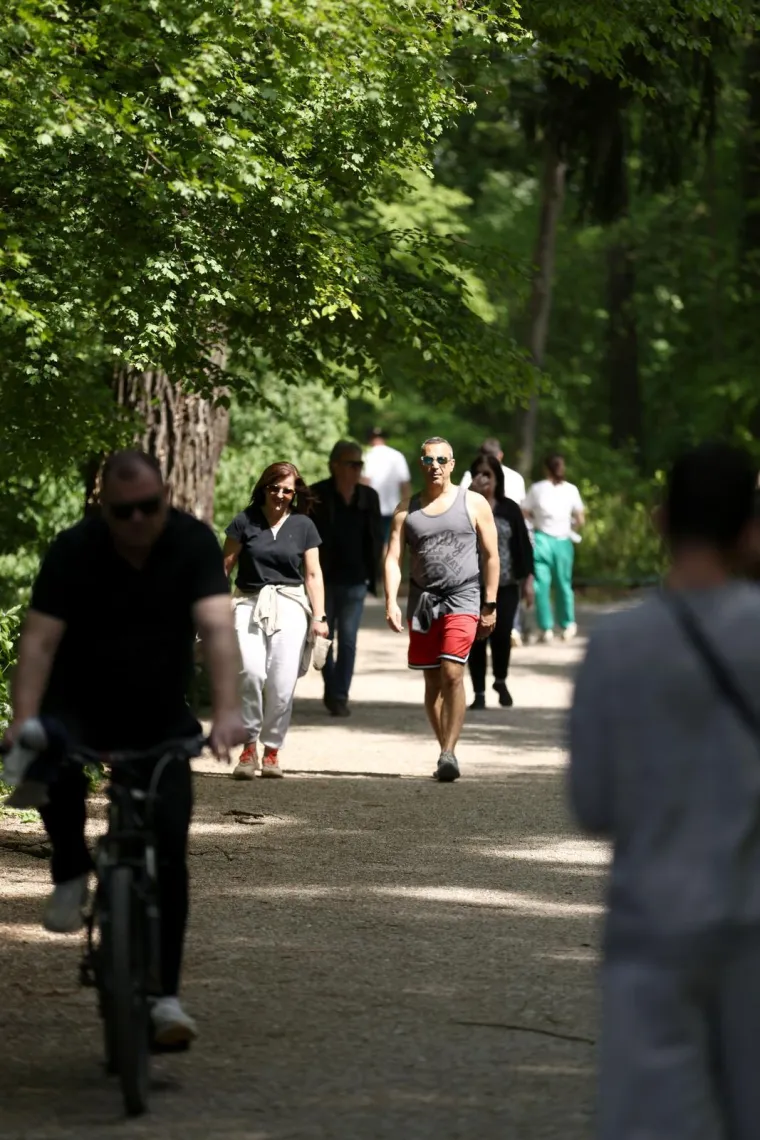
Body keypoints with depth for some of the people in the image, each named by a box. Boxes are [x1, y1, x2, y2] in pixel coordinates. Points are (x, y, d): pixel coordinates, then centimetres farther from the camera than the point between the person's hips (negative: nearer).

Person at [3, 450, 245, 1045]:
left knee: (169, 847, -9)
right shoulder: (74, 551, -16)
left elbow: (217, 628, -28)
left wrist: (228, 710, -44)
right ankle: (71, 872, -7)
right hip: (81, 704, -1)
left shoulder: (193, 543, -15)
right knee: (52, 764, -35)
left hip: (160, 713, 1)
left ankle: (165, 993, -4)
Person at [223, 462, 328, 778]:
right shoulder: (245, 521, 4)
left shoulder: (303, 526, 9)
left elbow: (313, 574, 10)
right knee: (251, 672, -21)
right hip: (249, 602, -1)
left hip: (289, 605, 1)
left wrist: (319, 616, 2)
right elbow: (225, 565, 6)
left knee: (281, 683, -7)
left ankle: (272, 750, 9)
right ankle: (249, 746, -8)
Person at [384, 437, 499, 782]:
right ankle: (447, 752, 18)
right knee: (432, 682, 8)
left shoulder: (474, 504, 4)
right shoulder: (407, 509, 10)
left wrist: (490, 605, 1)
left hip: (462, 599, -4)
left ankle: (449, 753, -18)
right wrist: (391, 603, -11)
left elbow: (491, 556, 6)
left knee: (452, 674, -17)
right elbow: (393, 558, 3)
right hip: (422, 601, 4)